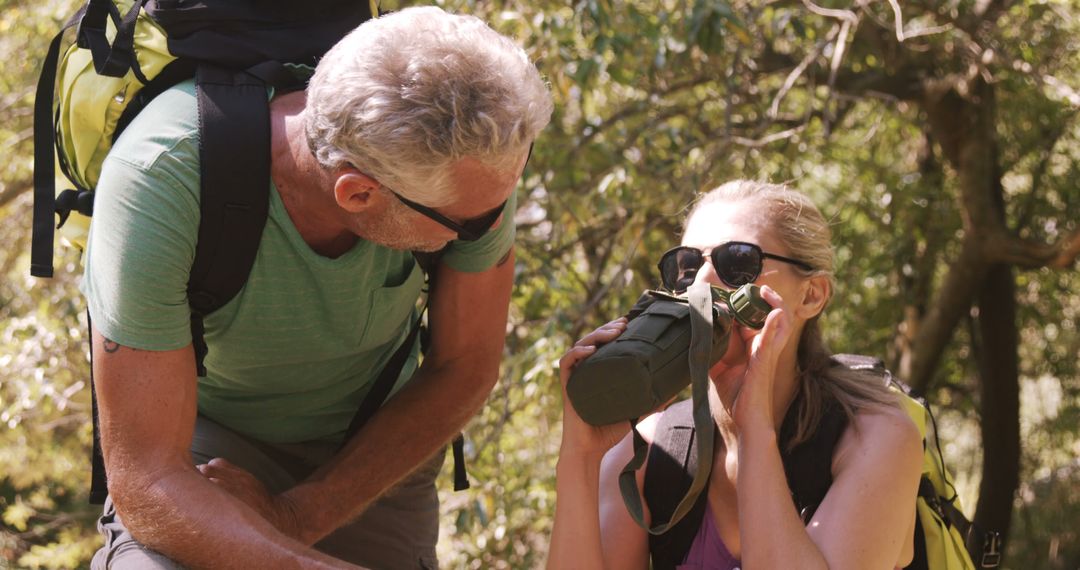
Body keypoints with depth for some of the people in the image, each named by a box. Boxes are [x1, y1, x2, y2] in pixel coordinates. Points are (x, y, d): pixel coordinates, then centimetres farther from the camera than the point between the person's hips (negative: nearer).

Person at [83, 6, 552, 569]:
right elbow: (144, 482, -33)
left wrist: (292, 518, -18)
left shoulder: (474, 155, -27)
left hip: (374, 443, 3)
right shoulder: (158, 179, -35)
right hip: (207, 431, -3)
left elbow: (466, 369, -12)